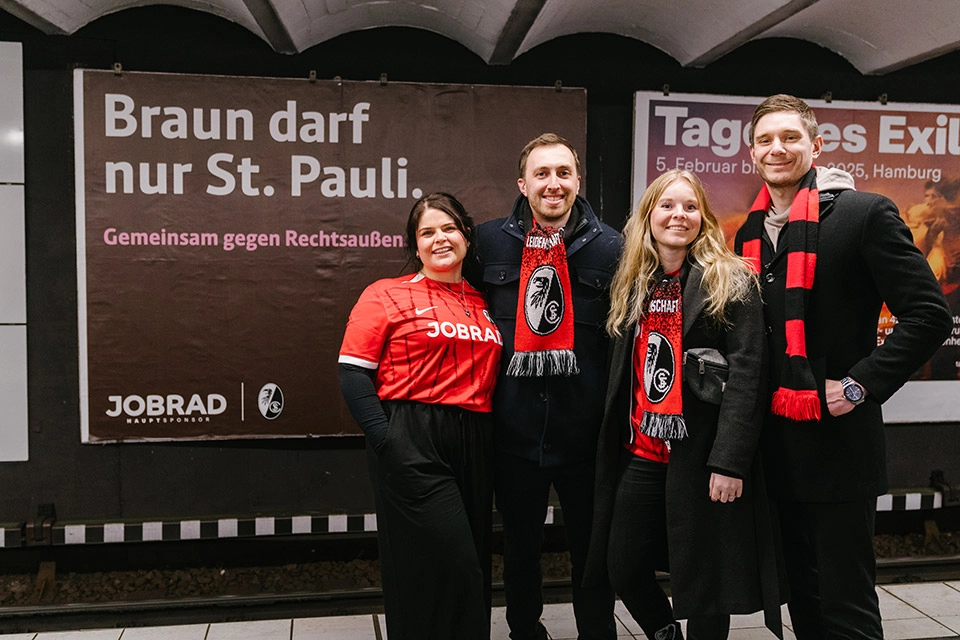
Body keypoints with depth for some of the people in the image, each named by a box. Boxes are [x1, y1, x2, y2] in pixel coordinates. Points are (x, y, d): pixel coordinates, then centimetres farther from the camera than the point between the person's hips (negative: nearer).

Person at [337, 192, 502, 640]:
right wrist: (385, 440, -14)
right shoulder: (387, 295, 1)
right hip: (412, 443, -5)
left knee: (473, 565, 12)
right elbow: (353, 374, -5)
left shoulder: (483, 304, 14)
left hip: (475, 445, 5)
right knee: (451, 565, -8)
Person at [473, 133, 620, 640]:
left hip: (584, 432, -1)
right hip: (514, 430, 2)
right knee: (520, 550, 19)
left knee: (592, 551, 14)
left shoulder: (610, 247, -3)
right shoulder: (489, 241, 1)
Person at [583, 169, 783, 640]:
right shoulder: (633, 287, 12)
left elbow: (745, 373, -13)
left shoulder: (730, 282, -6)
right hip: (640, 452, 6)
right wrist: (612, 447, 11)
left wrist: (729, 461, -20)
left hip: (700, 454, -5)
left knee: (701, 580, 6)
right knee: (623, 568, 11)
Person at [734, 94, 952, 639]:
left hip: (840, 443, -6)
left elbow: (929, 314, -12)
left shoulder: (865, 213, -9)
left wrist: (860, 385, -16)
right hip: (779, 445, 6)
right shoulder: (751, 232, 10)